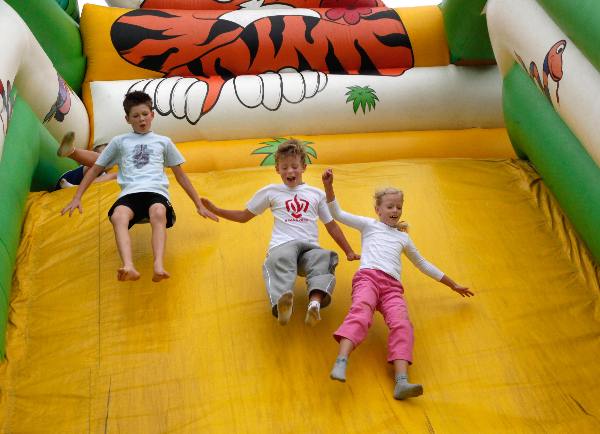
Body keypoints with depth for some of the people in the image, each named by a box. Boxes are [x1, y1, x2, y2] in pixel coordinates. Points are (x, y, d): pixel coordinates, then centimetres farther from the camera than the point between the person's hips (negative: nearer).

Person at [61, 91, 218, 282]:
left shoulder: (163, 142, 26)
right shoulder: (119, 142, 26)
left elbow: (180, 175, 29)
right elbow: (95, 169, 28)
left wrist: (199, 205, 25)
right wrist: (77, 198, 20)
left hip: (156, 192, 0)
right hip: (130, 193, 0)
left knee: (159, 214, -40)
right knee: (118, 216, -38)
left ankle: (158, 267, -58)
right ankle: (128, 268, -58)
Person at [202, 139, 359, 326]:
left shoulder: (317, 194, 23)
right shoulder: (271, 191, 22)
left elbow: (331, 226, 27)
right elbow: (244, 216, 28)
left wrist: (349, 252, 24)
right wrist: (215, 209, 20)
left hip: (309, 247, 1)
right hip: (282, 245, -1)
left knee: (323, 259, -36)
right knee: (280, 260, -39)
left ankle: (315, 303, -59)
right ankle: (282, 301, -66)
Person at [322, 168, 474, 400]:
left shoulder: (403, 238, 36)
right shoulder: (369, 225, 27)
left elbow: (423, 264, 44)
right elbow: (337, 214, 18)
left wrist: (454, 285, 46)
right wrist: (328, 185, 3)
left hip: (393, 285, 3)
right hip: (368, 276, -3)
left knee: (401, 324, -26)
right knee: (361, 311, -36)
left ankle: (402, 382, -45)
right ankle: (341, 363, -55)